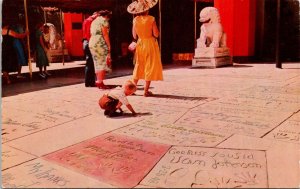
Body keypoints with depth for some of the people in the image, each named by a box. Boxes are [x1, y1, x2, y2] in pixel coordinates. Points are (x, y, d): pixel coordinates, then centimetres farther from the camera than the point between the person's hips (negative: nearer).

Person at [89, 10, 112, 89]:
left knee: (97, 63, 11)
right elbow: (105, 34, -11)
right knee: (103, 63, -7)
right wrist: (109, 45, -11)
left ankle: (98, 82, 11)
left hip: (92, 43, 9)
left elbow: (91, 34, 20)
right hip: (101, 43, -8)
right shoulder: (104, 20, -2)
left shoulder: (94, 21, 23)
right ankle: (100, 82, -13)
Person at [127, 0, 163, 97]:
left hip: (140, 44, 4)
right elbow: (156, 34, -11)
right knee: (150, 67, 4)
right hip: (150, 44, -4)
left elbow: (134, 36, 4)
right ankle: (146, 90, 4)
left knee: (138, 66, 15)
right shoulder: (151, 19, -11)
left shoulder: (135, 20, -1)